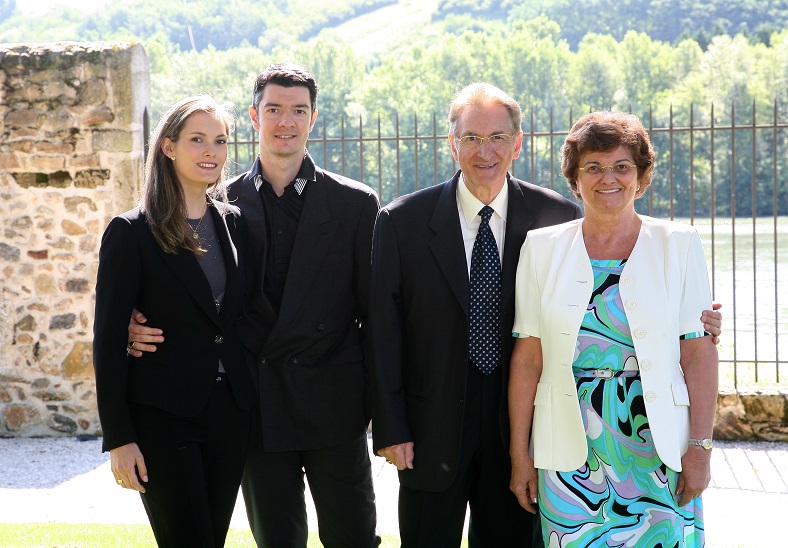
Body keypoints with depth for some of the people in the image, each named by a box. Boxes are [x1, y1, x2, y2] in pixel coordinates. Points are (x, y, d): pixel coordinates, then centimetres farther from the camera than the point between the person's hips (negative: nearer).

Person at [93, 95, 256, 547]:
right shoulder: (131, 232, -7)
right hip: (163, 415, -5)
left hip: (229, 409, 5)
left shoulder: (233, 222, 8)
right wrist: (118, 438, -12)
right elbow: (109, 338, -8)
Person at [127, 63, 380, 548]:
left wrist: (383, 402, -3)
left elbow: (374, 309, 1)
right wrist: (147, 328, -10)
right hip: (259, 410, 1)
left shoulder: (356, 203, 2)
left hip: (333, 405, -1)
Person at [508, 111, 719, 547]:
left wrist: (700, 447, -8)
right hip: (571, 452, 1)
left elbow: (699, 352, -2)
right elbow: (527, 356, 4)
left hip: (658, 449, -1)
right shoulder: (542, 247, 5)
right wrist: (519, 453, 1)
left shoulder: (678, 244, 2)